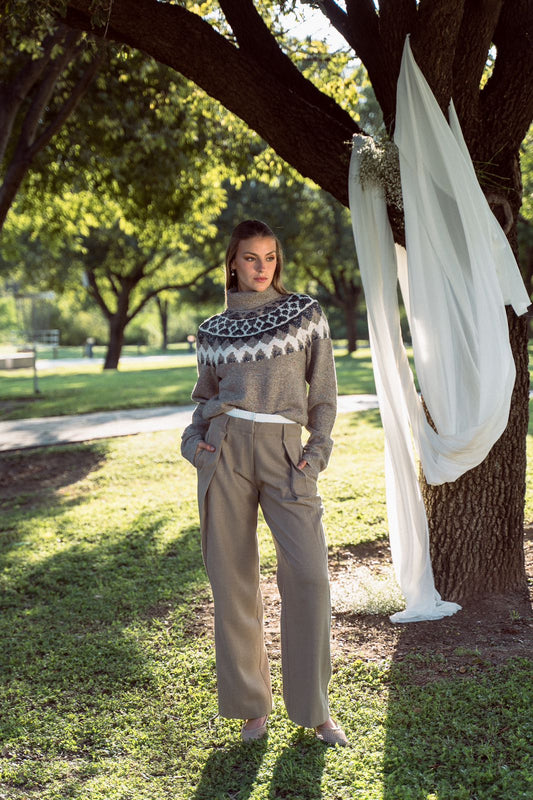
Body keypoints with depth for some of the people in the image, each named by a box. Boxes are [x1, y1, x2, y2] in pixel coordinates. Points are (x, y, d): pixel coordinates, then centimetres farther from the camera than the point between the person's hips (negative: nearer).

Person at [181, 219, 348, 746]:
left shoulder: (306, 315, 9)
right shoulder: (214, 330, 12)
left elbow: (323, 392, 9)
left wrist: (317, 453, -1)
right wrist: (192, 440, 3)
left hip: (285, 455, -1)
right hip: (225, 451, 1)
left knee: (308, 574, -11)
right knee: (232, 580, 2)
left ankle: (312, 706, 8)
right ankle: (251, 704, 18)